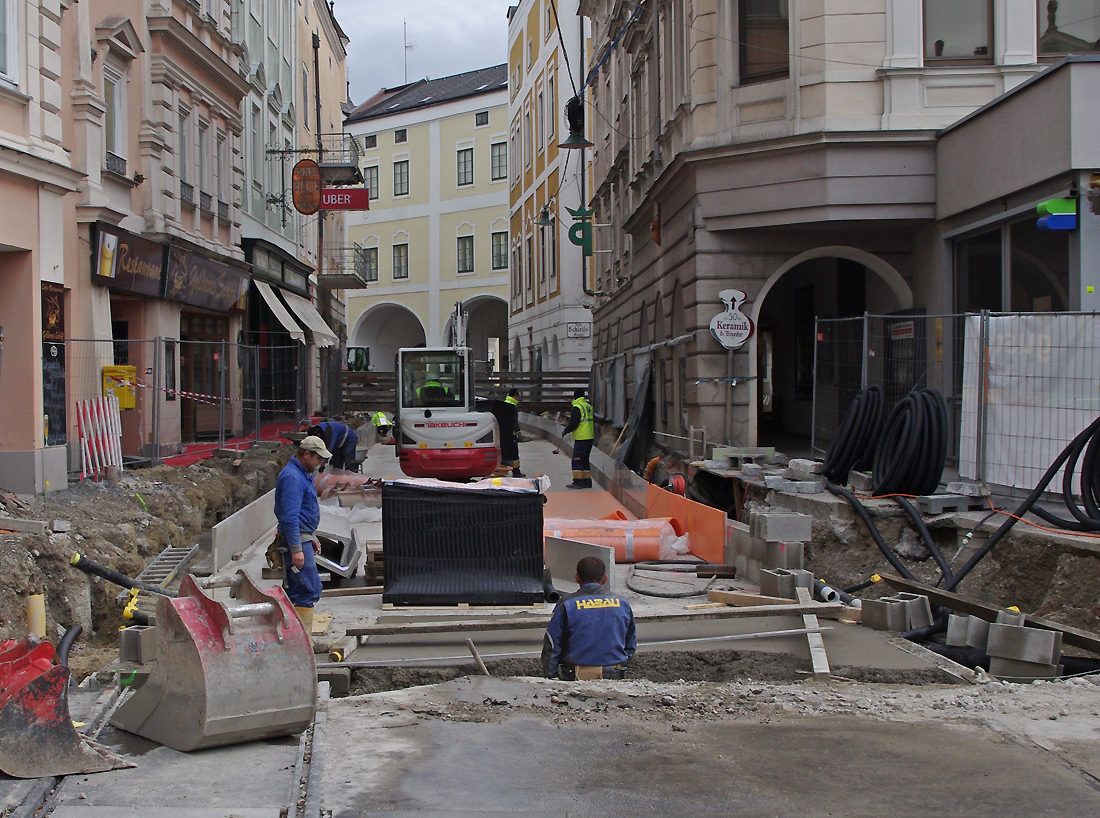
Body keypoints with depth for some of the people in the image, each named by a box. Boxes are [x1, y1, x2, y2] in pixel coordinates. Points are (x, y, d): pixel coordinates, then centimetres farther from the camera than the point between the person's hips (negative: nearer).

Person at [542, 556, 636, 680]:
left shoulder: (566, 606, -1)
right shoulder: (623, 605, 8)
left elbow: (551, 647, 3)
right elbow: (630, 646, 18)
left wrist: (550, 677, 13)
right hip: (613, 677, 2)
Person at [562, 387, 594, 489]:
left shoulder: (577, 408, -13)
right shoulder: (589, 406, 14)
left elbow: (573, 424, -16)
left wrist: (565, 431, -1)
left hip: (581, 438, -9)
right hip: (590, 437, 9)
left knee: (577, 460, -6)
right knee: (585, 460, 14)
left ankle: (578, 482, -9)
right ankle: (587, 481, 15)